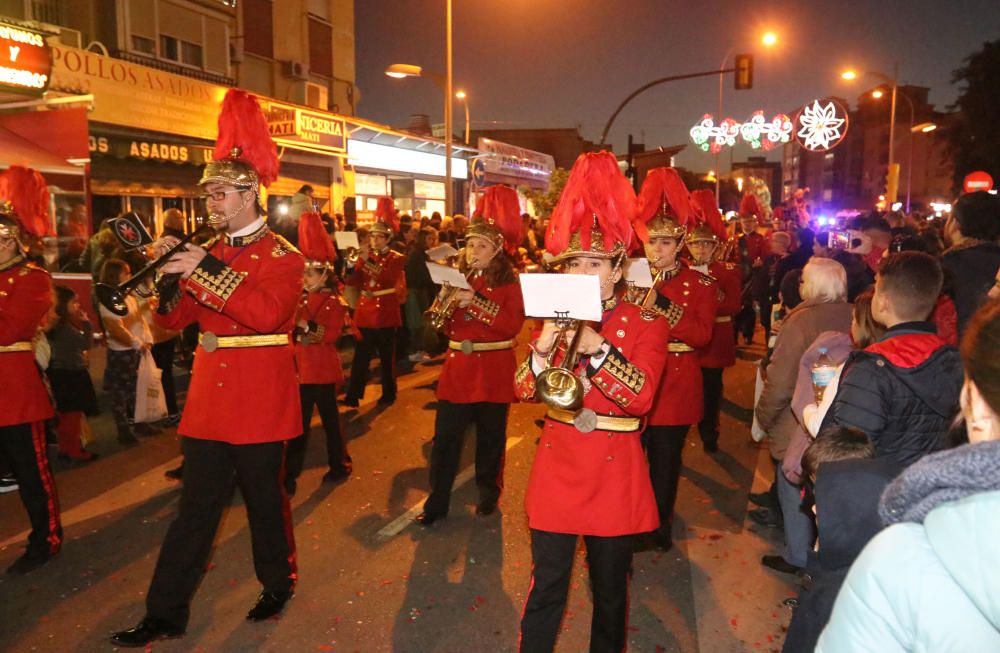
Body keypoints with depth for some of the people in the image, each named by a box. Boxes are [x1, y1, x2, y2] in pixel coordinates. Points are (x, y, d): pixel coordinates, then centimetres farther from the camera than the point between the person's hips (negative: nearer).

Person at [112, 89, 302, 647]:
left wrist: (206, 271, -27)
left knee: (265, 497, 10)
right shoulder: (209, 251, 11)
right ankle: (166, 614, 17)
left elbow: (266, 313, -25)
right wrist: (168, 278, -9)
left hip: (259, 400, -5)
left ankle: (279, 584, 31)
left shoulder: (282, 256, -7)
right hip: (209, 397, 5)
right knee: (197, 505, 9)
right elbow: (176, 318, 9)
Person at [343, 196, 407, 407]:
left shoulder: (397, 259, -2)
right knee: (361, 355, 1)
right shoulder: (366, 257, 10)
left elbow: (392, 281, -17)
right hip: (365, 311, 3)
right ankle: (353, 395, 2)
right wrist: (359, 263, -13)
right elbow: (354, 283, 1)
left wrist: (374, 267, -26)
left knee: (387, 356, 6)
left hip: (386, 312, -3)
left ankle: (389, 393, 18)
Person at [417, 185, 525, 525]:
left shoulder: (509, 283, -4)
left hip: (494, 371, -3)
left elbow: (513, 325, -17)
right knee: (445, 437, 2)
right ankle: (437, 501, 12)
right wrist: (451, 305, -14)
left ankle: (488, 494, 27)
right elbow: (444, 325, 8)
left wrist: (476, 303, -24)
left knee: (490, 437, 9)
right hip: (457, 367, 4)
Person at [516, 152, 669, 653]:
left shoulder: (646, 323, -6)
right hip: (557, 466, 2)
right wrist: (544, 346, -20)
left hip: (613, 471, -2)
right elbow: (525, 391, -2)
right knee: (547, 584, 7)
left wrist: (596, 348, -30)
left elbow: (640, 398, -18)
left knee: (610, 587, 14)